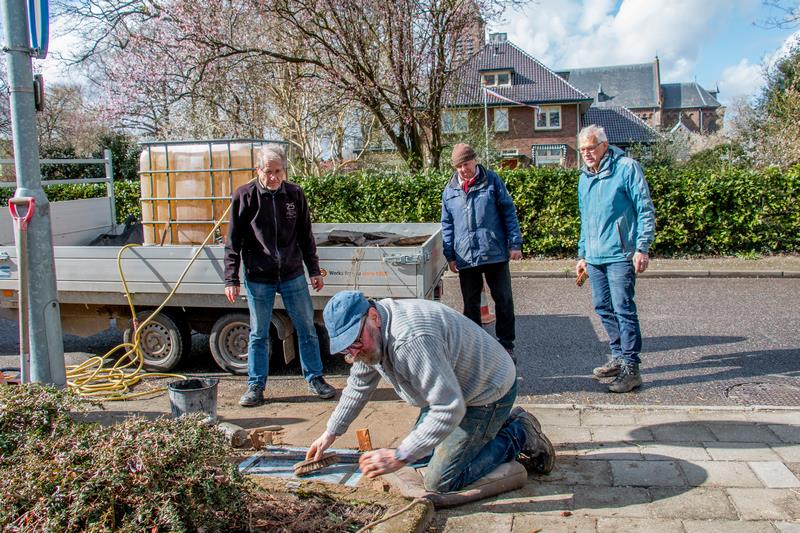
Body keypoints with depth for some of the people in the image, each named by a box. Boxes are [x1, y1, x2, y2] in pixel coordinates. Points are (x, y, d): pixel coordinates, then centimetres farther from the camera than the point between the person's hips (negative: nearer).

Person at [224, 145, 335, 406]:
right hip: (258, 278, -2)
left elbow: (305, 236, 9)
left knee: (307, 329, 9)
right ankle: (256, 386, 22)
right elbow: (233, 242, -3)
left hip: (293, 276, 2)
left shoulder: (295, 194, 0)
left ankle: (315, 378, 24)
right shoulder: (245, 196, -6)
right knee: (259, 334, 9)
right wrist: (231, 279, -6)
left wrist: (314, 270, 10)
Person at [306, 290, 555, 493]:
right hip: (454, 387, 10)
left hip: (488, 391, -9)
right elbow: (359, 386, 14)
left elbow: (450, 409, -36)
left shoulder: (411, 339, -38)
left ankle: (519, 435, 6)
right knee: (418, 457, 16)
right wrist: (331, 433, 16)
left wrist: (399, 457, -33)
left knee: (441, 482, -8)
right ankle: (498, 424, 24)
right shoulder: (367, 335, -6)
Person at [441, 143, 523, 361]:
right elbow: (447, 225, 11)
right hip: (466, 258, 2)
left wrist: (515, 243, -5)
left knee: (504, 301, 4)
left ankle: (506, 345, 18)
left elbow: (509, 212, 1)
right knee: (471, 304, 10)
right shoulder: (450, 190, 7)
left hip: (495, 253, -2)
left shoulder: (492, 181, 1)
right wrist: (450, 255, 6)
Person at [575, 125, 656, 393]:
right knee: (604, 309, 12)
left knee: (623, 309, -7)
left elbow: (645, 210, -8)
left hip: (619, 255, -7)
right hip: (594, 257, 7)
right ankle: (619, 357, 25)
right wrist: (582, 254, 22)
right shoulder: (585, 177, 16)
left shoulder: (627, 168, -6)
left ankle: (631, 368, -2)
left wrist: (642, 248, -14)